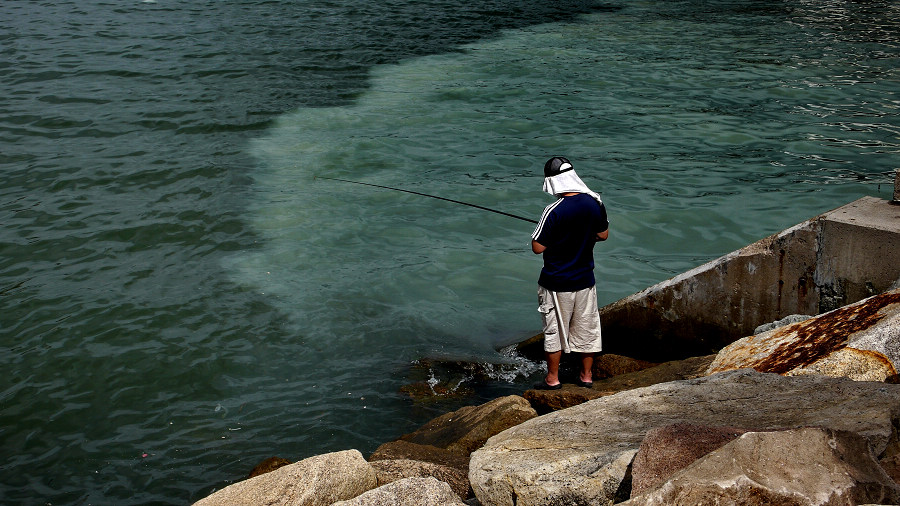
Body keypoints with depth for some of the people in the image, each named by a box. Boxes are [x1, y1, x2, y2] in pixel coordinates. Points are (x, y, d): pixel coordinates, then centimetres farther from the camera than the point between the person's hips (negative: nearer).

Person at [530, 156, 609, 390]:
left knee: (554, 330, 10)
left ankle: (553, 379, 21)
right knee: (587, 327, 17)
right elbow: (603, 235, 7)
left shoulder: (554, 211, -23)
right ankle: (586, 376, 28)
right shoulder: (595, 203, -7)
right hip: (585, 280, 5)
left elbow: (538, 248, -18)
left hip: (557, 283, -5)